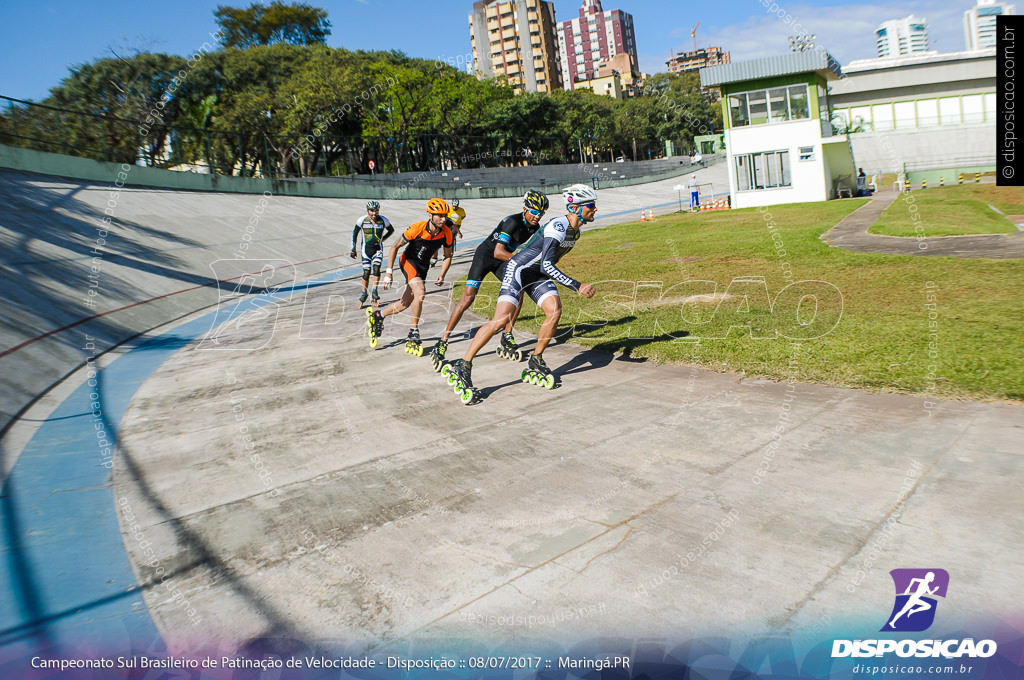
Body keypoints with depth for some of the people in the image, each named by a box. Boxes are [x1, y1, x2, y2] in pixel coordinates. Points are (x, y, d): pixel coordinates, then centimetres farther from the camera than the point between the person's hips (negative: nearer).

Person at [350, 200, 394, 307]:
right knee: (366, 272, -3)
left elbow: (391, 230, 13)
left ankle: (374, 291, -8)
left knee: (376, 267, -20)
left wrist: (382, 239, 6)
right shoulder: (362, 220, -9)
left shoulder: (383, 220, -8)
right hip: (366, 249, 0)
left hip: (378, 248, 0)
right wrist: (353, 249, 3)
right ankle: (364, 294, 15)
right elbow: (355, 233, 6)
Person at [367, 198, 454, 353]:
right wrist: (388, 272, -19)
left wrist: (442, 275, -16)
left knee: (405, 304, 7)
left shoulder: (447, 233, -16)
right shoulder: (417, 228, -26)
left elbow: (448, 257, 0)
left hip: (423, 267, 5)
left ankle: (377, 316, 34)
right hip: (409, 261, -5)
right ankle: (413, 334, -18)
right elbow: (395, 247, -16)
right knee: (420, 292, -30)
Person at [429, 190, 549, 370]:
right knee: (468, 298, -15)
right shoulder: (513, 222, -27)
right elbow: (498, 252, -34)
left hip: (502, 261, 8)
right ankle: (441, 344, -12)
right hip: (485, 255, -7)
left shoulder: (534, 226, -2)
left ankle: (507, 337, 7)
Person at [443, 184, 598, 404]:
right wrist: (577, 286, -35)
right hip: (518, 270, -8)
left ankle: (535, 363, 2)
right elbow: (546, 265, -33)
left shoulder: (575, 231, 5)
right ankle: (462, 367, -17)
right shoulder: (557, 226, -24)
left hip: (538, 275, 8)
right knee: (502, 318, -21)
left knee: (555, 311, -14)